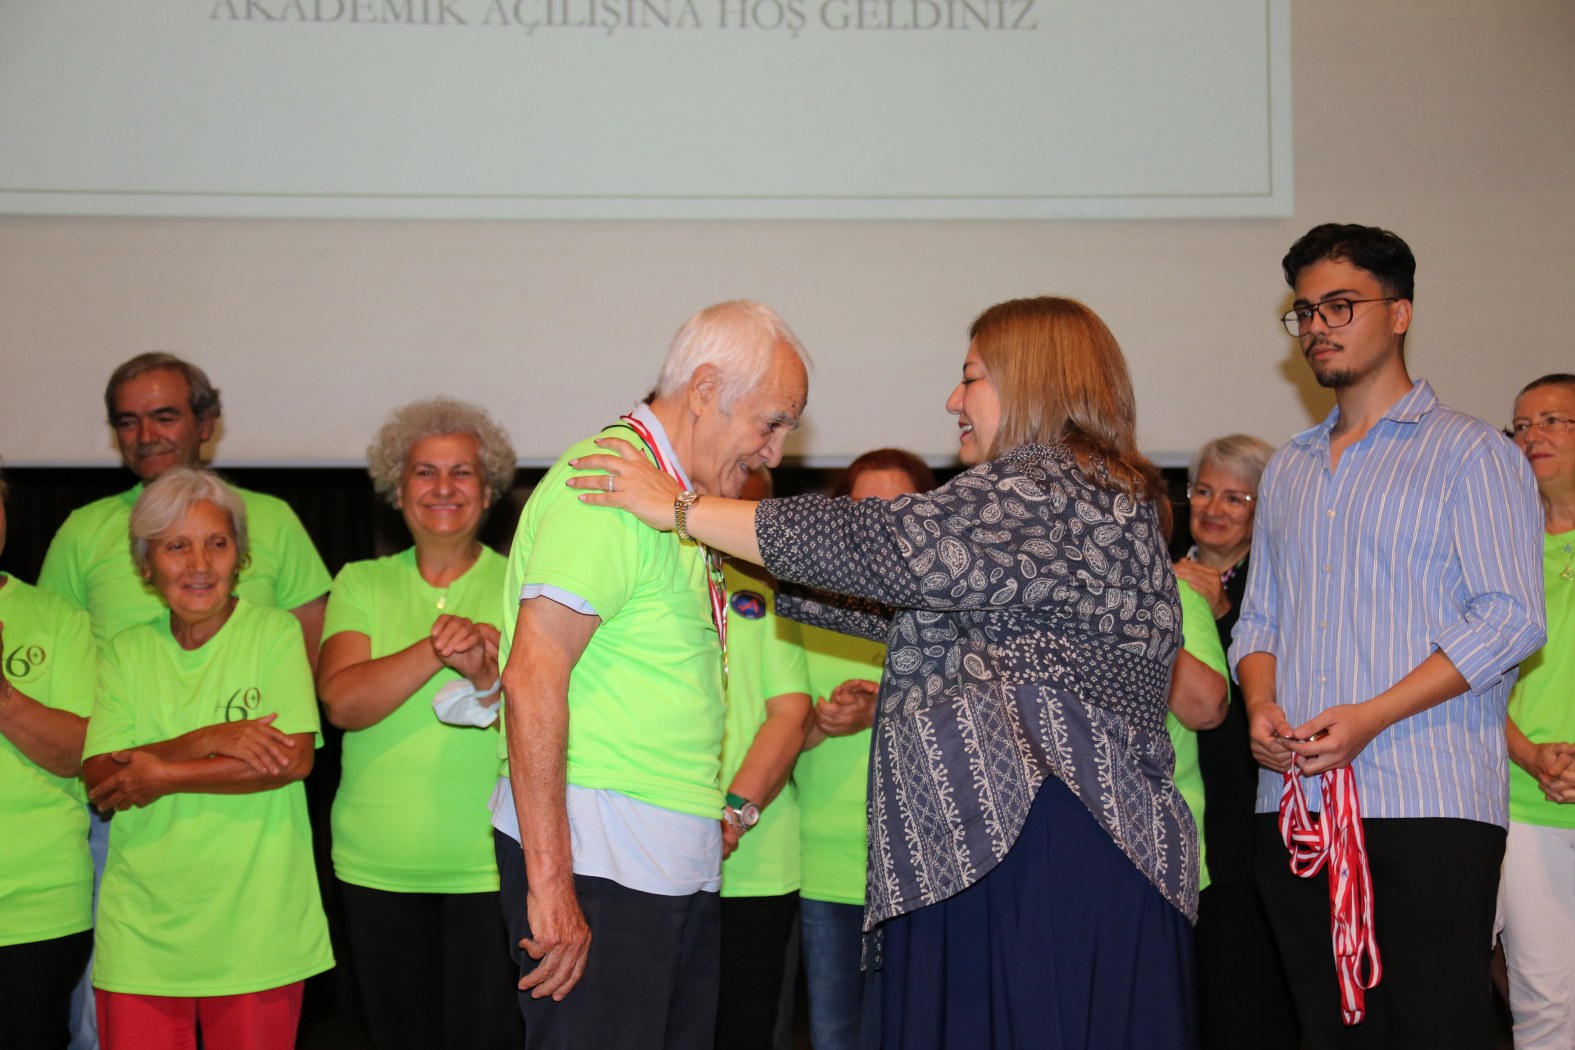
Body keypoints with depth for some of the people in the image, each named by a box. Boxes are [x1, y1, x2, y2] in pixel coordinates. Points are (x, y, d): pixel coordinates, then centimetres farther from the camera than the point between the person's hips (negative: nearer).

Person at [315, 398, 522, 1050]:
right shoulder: (361, 584, 8)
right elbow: (342, 701, -7)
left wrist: (488, 671, -28)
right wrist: (435, 650, -22)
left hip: (491, 866, -2)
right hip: (378, 866, 2)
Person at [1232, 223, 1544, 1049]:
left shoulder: (1470, 453, 1)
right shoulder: (1287, 471, 21)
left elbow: (1510, 619, -8)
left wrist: (1370, 717, -16)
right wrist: (1261, 703, 0)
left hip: (1428, 804, -5)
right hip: (1294, 803, 6)